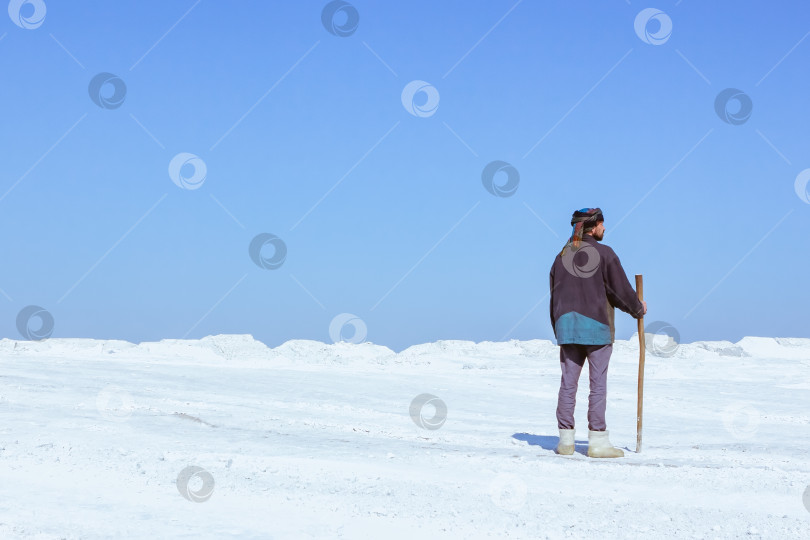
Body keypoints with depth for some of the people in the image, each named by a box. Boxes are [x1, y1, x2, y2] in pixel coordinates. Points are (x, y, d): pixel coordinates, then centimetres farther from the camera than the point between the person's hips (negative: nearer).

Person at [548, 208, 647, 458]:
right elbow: (621, 288, -7)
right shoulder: (603, 253, -7)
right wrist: (638, 309, 11)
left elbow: (554, 296, 14)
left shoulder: (562, 255, 11)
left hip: (566, 325, 5)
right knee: (598, 383, -1)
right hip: (596, 325, -5)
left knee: (568, 381, 7)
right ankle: (597, 440, 0)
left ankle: (566, 439, 9)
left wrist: (558, 330, 20)